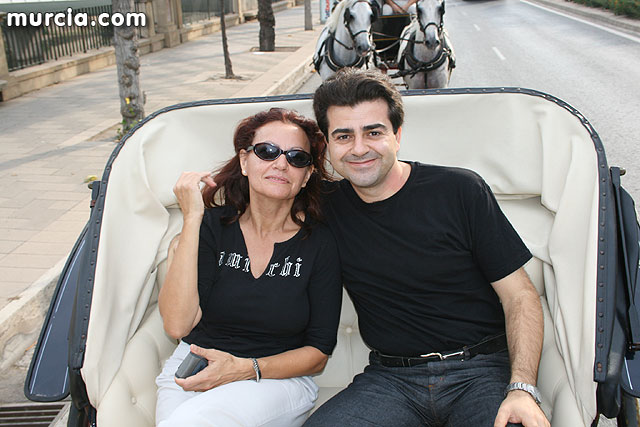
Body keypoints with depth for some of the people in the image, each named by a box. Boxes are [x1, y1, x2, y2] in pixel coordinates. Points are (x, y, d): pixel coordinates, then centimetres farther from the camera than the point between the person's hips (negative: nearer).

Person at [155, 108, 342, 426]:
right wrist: (192, 219, -16)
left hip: (277, 378, -2)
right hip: (193, 365, 2)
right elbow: (177, 325, -14)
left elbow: (319, 352, 0)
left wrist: (246, 369, -17)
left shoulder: (319, 244, -4)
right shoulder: (213, 225, -2)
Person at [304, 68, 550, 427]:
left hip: (482, 370, -1)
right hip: (391, 379, 1)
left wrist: (523, 389, -15)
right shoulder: (328, 206, 4)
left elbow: (519, 295, -3)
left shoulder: (460, 190, -3)